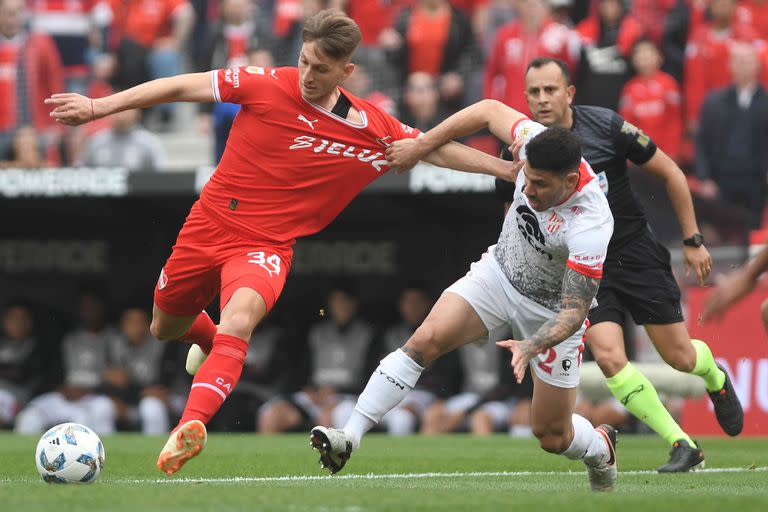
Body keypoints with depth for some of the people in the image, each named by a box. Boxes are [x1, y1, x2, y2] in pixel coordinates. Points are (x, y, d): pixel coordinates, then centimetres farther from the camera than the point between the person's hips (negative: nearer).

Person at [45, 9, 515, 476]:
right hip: (208, 226, 2)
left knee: (240, 318, -33)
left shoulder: (373, 130, -5)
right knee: (165, 328, 20)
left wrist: (509, 168, 7)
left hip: (265, 245, -2)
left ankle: (190, 428, -46)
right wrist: (98, 107, -7)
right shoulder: (266, 86, -11)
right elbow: (180, 87, -6)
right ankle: (210, 339, 58)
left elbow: (439, 150, 8)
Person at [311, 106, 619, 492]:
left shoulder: (590, 226, -37)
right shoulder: (537, 143, -23)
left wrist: (531, 347, -49)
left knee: (552, 437, 3)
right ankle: (349, 438, -21)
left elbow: (574, 312, -33)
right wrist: (421, 145, -4)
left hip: (551, 312, -4)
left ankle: (600, 449, 39)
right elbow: (490, 111, -3)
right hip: (499, 270, 4)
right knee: (425, 340, -21)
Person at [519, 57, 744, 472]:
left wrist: (692, 240, -1)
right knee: (608, 357, -19)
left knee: (680, 358, 4)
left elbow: (670, 173, -2)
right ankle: (682, 446, -8)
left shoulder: (606, 126, -14)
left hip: (637, 254, -1)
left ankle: (716, 378, 43)